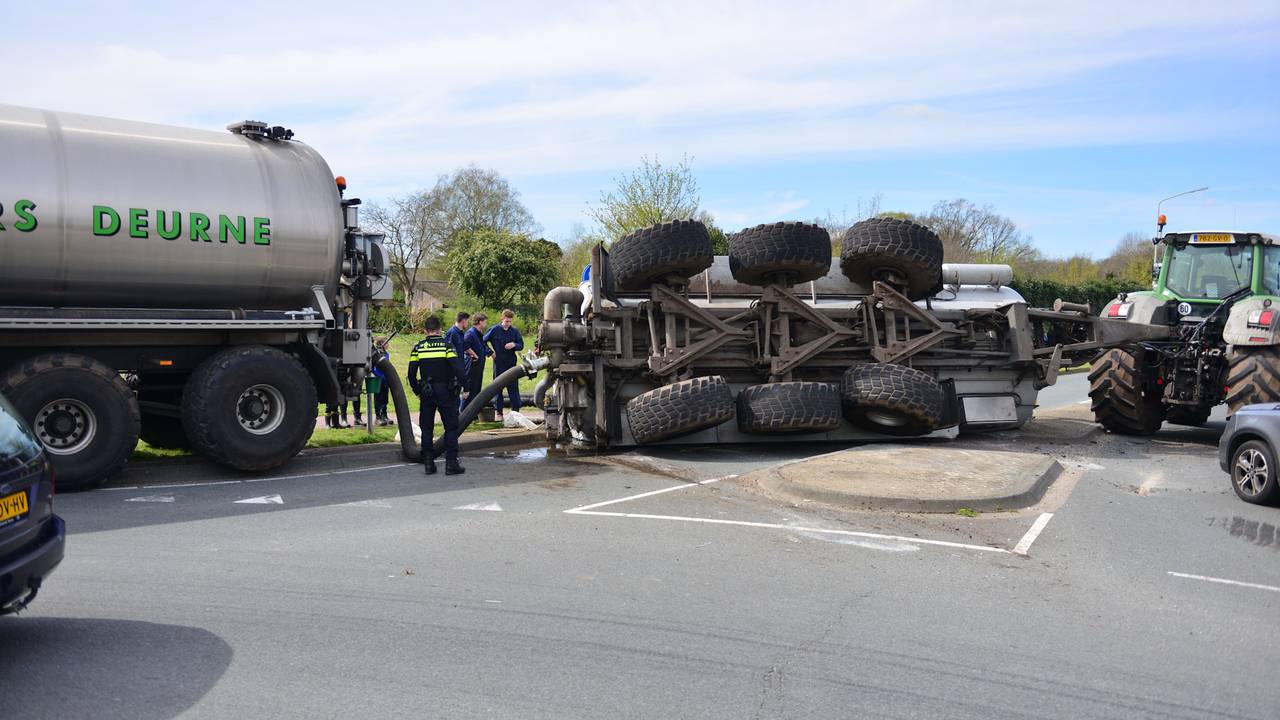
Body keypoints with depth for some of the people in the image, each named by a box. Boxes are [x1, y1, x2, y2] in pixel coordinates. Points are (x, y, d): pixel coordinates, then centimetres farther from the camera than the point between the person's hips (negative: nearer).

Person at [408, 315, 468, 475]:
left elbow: (411, 374, 1)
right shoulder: (446, 345, -6)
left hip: (427, 394, 2)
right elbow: (458, 369, -14)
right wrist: (462, 385, -3)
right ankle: (451, 463, 0)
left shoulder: (418, 347, 1)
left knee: (426, 429, 11)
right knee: (451, 427, 4)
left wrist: (418, 390, 12)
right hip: (446, 393, -2)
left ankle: (429, 463, 11)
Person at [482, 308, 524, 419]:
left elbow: (521, 345, 7)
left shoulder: (515, 331, 3)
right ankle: (499, 412, 11)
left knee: (513, 387, 2)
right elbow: (483, 341, 5)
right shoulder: (494, 330, -3)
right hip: (498, 363, -1)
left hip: (511, 362, 2)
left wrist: (514, 345, -13)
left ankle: (516, 410, 6)